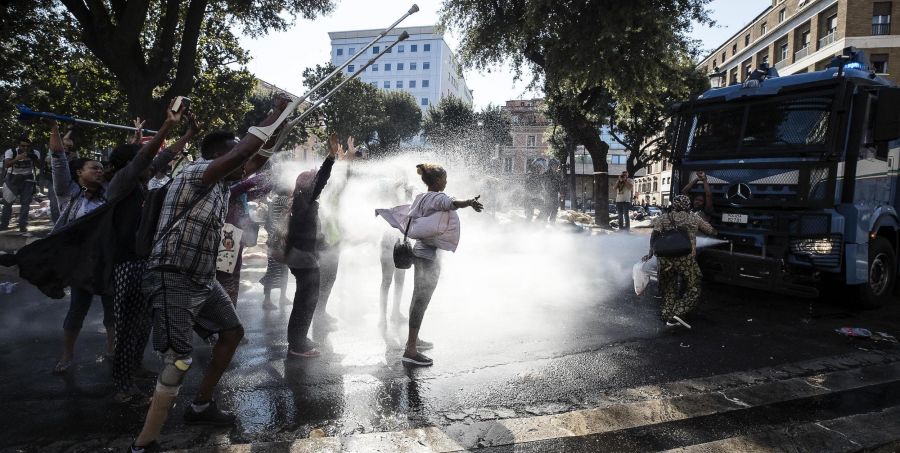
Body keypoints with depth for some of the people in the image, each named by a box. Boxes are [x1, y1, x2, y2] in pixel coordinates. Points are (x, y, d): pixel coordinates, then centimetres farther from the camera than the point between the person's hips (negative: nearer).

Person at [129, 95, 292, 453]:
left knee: (233, 333, 17)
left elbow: (256, 161, 20)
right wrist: (275, 114, -19)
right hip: (173, 280, -10)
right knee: (178, 361, -12)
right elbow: (245, 151, -29)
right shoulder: (196, 172, -15)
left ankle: (200, 407, 30)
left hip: (203, 279, 10)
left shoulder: (221, 184, 9)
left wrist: (279, 126, 10)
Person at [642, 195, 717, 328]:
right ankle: (678, 313, -9)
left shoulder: (664, 218, 13)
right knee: (693, 290, 7)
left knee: (669, 289, 18)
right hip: (686, 259, -2)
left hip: (665, 259, 2)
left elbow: (655, 233, -5)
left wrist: (651, 253, -7)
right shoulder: (694, 218, 14)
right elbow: (712, 232, 21)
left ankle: (668, 315, 15)